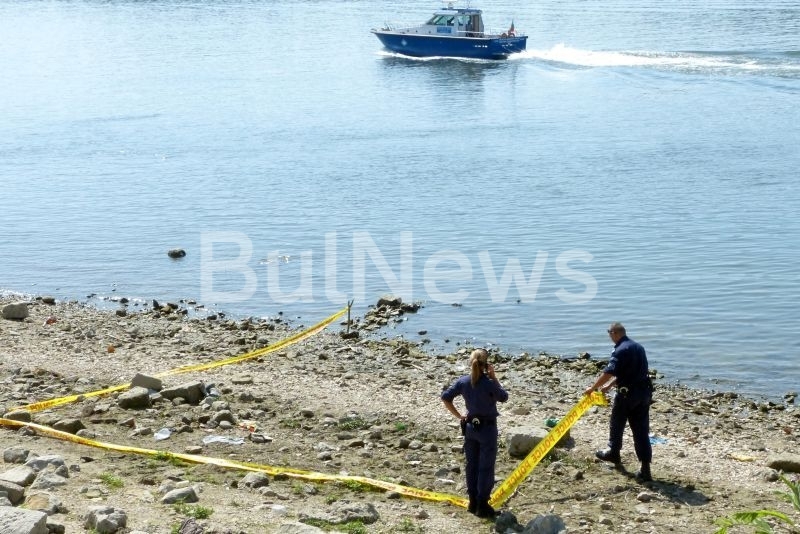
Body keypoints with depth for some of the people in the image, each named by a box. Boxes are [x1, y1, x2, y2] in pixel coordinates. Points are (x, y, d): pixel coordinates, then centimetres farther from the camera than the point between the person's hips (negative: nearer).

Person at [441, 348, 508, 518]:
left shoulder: (463, 381, -4)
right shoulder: (489, 383, -19)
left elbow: (445, 397, 0)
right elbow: (503, 397, -1)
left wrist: (458, 415, 7)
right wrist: (494, 377, -4)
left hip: (470, 426, 5)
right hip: (487, 428, -5)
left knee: (471, 465, 14)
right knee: (486, 467, 2)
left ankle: (473, 502, 22)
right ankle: (482, 506, 4)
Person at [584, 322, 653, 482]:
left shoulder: (620, 350, -15)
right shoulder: (638, 347, 13)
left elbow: (608, 372, -24)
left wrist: (592, 388, -15)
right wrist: (609, 385, 25)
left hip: (628, 393, -7)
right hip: (644, 392, 7)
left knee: (616, 425, 18)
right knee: (641, 430, 4)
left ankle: (613, 453, 39)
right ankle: (645, 469, -1)